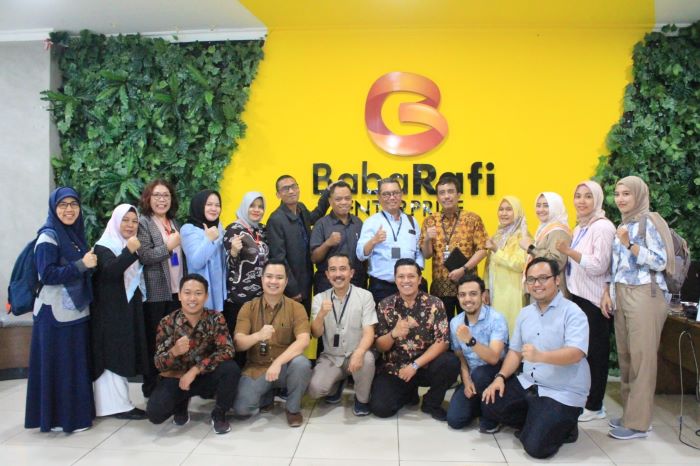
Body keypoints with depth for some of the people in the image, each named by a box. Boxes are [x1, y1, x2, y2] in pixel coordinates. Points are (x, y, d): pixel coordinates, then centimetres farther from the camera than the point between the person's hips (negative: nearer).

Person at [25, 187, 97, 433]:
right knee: (59, 365, 0)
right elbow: (47, 274, -20)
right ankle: (58, 417, 10)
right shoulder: (48, 237, -11)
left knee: (77, 364, 14)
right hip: (56, 313, -8)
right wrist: (82, 265, -21)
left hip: (76, 310, 8)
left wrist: (90, 263, 2)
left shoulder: (75, 234, 11)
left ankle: (75, 412, 24)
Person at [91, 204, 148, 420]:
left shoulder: (134, 246, 15)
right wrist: (128, 252, -37)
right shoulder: (103, 247, -8)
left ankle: (119, 402, 16)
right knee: (113, 355, -7)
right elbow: (109, 271, -26)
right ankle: (117, 404, -5)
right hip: (111, 312, -8)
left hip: (131, 310, 8)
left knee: (124, 355, 10)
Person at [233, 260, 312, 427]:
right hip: (256, 368, 1)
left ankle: (293, 408, -5)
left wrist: (278, 362, -33)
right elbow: (238, 343, -10)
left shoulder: (296, 307, -6)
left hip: (285, 366, -1)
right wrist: (258, 335, -32)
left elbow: (303, 340, -21)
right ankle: (267, 397, 15)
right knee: (241, 408, -21)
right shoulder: (248, 307, -1)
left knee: (301, 363, -34)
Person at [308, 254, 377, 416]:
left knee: (367, 359, -35)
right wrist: (321, 314, -28)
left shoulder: (365, 296, -9)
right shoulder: (319, 298, -1)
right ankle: (336, 384, 17)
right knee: (314, 390, -21)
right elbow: (316, 334, -6)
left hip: (356, 354, -2)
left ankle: (362, 399, -3)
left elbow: (369, 332, -16)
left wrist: (358, 353, -36)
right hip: (331, 357, 2)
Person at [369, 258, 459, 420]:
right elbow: (380, 347, -4)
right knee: (380, 408, -19)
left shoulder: (434, 304, -8)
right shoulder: (385, 306, -5)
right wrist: (394, 334, -26)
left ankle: (431, 403, 1)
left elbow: (442, 342, -13)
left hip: (425, 365, 0)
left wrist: (415, 365, -21)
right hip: (393, 368, 1)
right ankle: (409, 392, 16)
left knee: (450, 362, -29)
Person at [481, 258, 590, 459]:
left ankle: (564, 426, 13)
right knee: (489, 406, -4)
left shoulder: (573, 313, -15)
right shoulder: (525, 313, 8)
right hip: (528, 384, 7)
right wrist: (501, 377, -5)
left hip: (563, 393, -7)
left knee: (536, 445, -17)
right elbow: (515, 351, 11)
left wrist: (540, 356, -45)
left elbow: (575, 354, -28)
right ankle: (535, 422, 12)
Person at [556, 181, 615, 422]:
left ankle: (594, 406, 12)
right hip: (577, 296, 8)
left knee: (594, 351, 1)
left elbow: (599, 266, -21)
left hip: (593, 300, -8)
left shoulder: (602, 227, -13)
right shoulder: (579, 228, 14)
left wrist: (569, 251, -24)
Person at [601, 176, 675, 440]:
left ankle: (638, 422, 2)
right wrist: (607, 293, 10)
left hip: (644, 295, -7)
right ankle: (629, 412, 20)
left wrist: (629, 244, -18)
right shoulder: (623, 225, 17)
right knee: (625, 355, 9)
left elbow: (660, 262, -12)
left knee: (641, 357, -5)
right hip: (621, 295, 7)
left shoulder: (649, 222, -5)